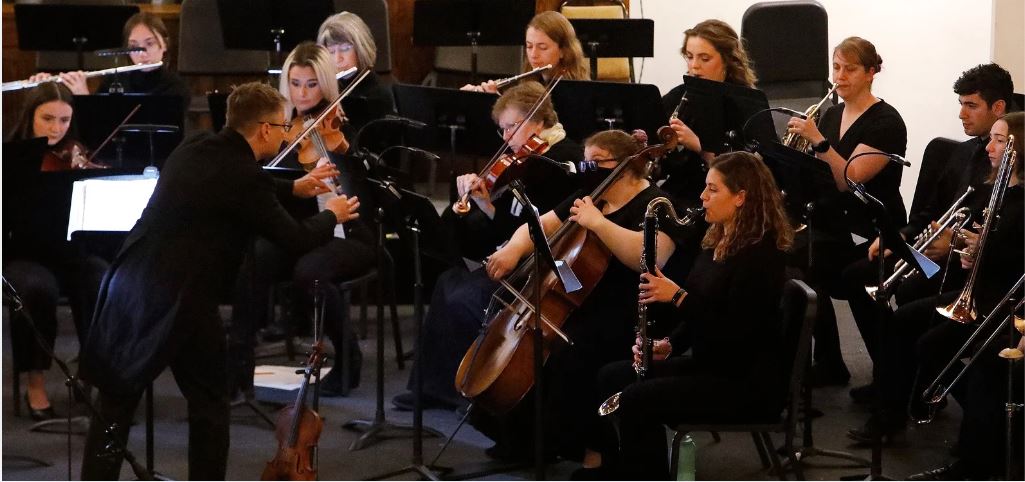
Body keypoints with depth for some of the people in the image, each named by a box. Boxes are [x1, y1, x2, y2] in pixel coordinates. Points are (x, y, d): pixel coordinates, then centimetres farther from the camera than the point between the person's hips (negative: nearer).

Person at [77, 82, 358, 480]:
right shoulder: (245, 177, -13)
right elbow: (295, 239, -5)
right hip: (180, 301, -7)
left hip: (130, 285, 7)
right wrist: (331, 215, 15)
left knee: (115, 405, 11)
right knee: (209, 403, 12)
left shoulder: (196, 148, 10)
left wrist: (292, 188, 36)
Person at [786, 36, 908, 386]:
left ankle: (830, 366, -12)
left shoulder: (886, 122, -8)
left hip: (870, 231, -7)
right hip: (831, 222, 7)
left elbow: (849, 179, -19)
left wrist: (817, 140, -27)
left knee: (803, 263, -26)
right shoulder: (831, 115, 14)